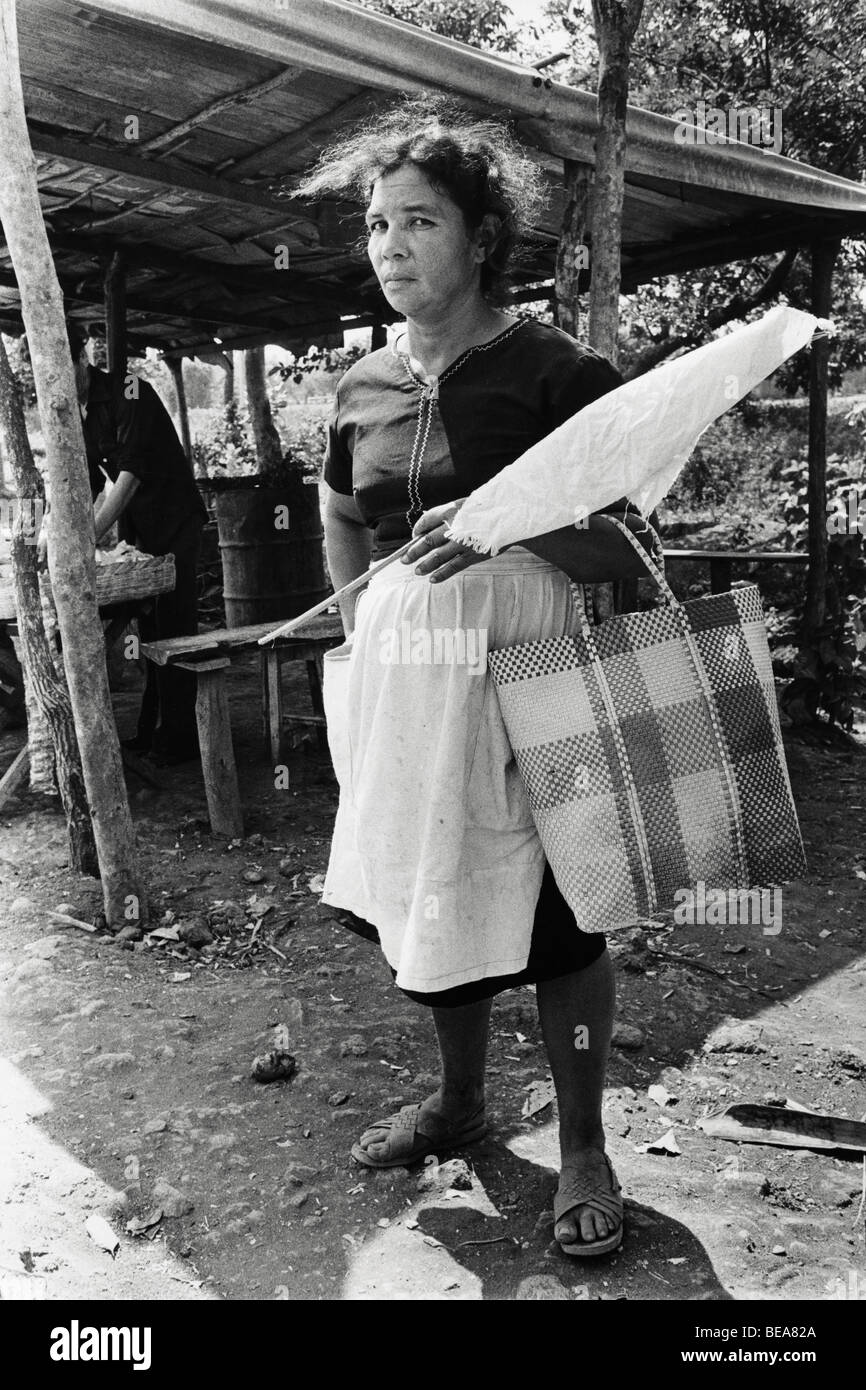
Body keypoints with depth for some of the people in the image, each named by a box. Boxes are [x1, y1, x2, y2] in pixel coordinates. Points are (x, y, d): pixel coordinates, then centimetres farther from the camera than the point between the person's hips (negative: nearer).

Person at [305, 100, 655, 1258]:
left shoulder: (553, 371, -7)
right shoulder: (364, 390, 9)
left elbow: (629, 549, -11)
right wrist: (374, 624, 15)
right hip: (399, 678, 6)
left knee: (551, 916, 1)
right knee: (420, 901, 15)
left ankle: (583, 1147, 25)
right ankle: (460, 1098, 40)